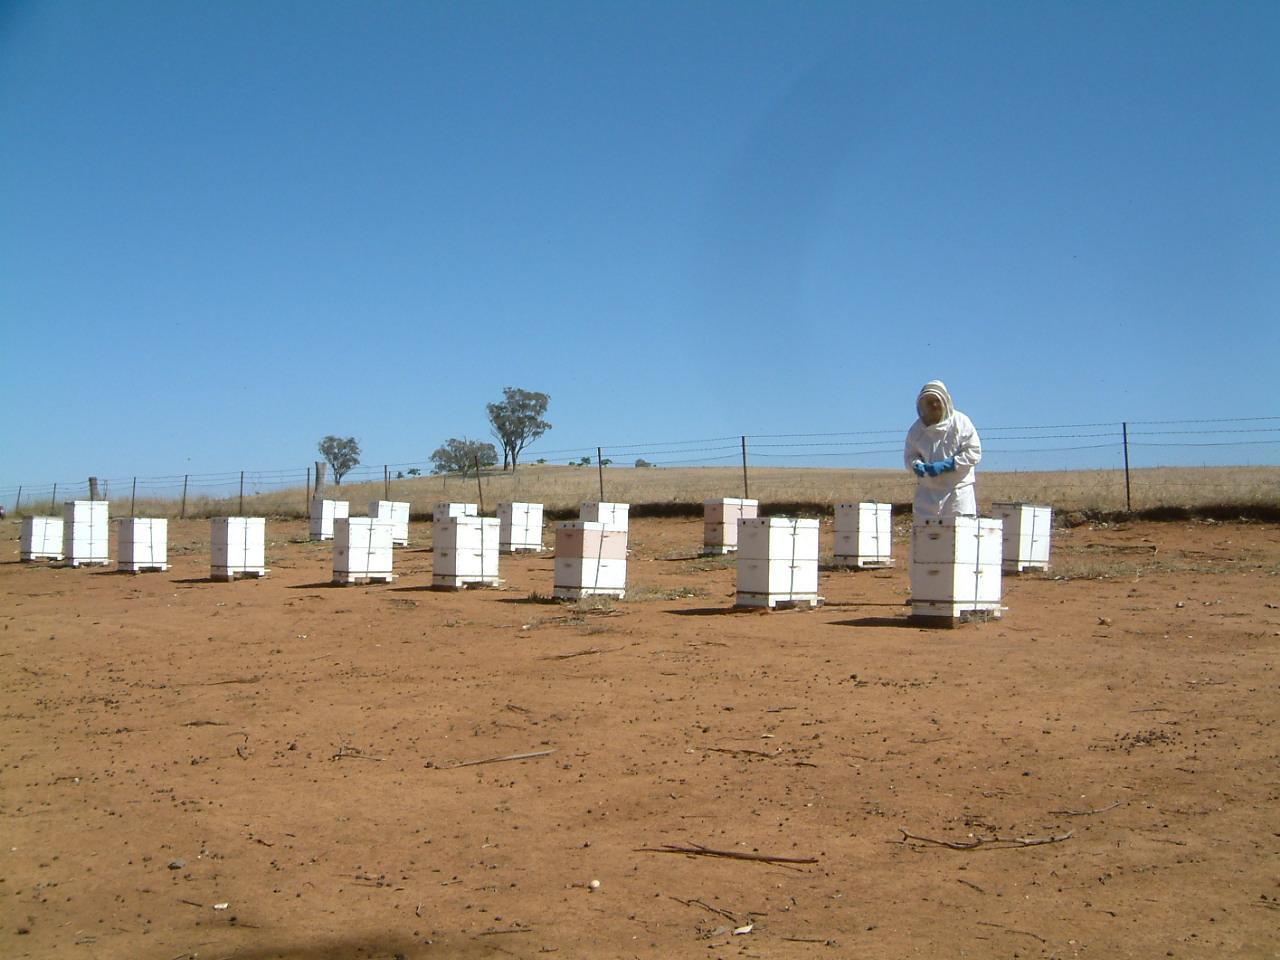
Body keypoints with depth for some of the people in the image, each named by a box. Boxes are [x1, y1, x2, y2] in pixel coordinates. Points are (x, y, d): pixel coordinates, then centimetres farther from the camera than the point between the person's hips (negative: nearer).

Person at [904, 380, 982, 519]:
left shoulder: (961, 422, -3)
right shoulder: (917, 428, 8)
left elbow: (974, 453, -7)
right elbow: (910, 455, 12)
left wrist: (945, 465, -17)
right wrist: (917, 466, -13)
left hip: (958, 490, -3)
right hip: (928, 491, 4)